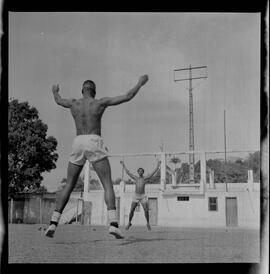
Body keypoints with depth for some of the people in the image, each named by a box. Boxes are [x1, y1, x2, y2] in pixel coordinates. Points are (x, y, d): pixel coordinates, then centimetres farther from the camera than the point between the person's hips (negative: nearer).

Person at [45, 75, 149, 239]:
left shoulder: (74, 103, 15)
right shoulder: (101, 102, 7)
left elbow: (58, 101, 39)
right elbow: (128, 97, 9)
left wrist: (55, 92, 61)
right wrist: (140, 83, 24)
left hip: (78, 144, 3)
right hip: (95, 144, -3)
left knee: (69, 186, 11)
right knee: (108, 185, -5)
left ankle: (53, 224, 3)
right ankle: (113, 224, -24)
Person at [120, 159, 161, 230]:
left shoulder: (145, 178, 0)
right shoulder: (135, 178, 6)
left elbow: (154, 172, -4)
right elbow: (127, 172, 12)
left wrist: (158, 165, -7)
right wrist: (123, 165, 16)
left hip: (143, 196, -1)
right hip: (135, 196, 1)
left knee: (146, 210, -7)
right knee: (132, 210, -3)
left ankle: (148, 223, 11)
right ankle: (129, 223, 15)